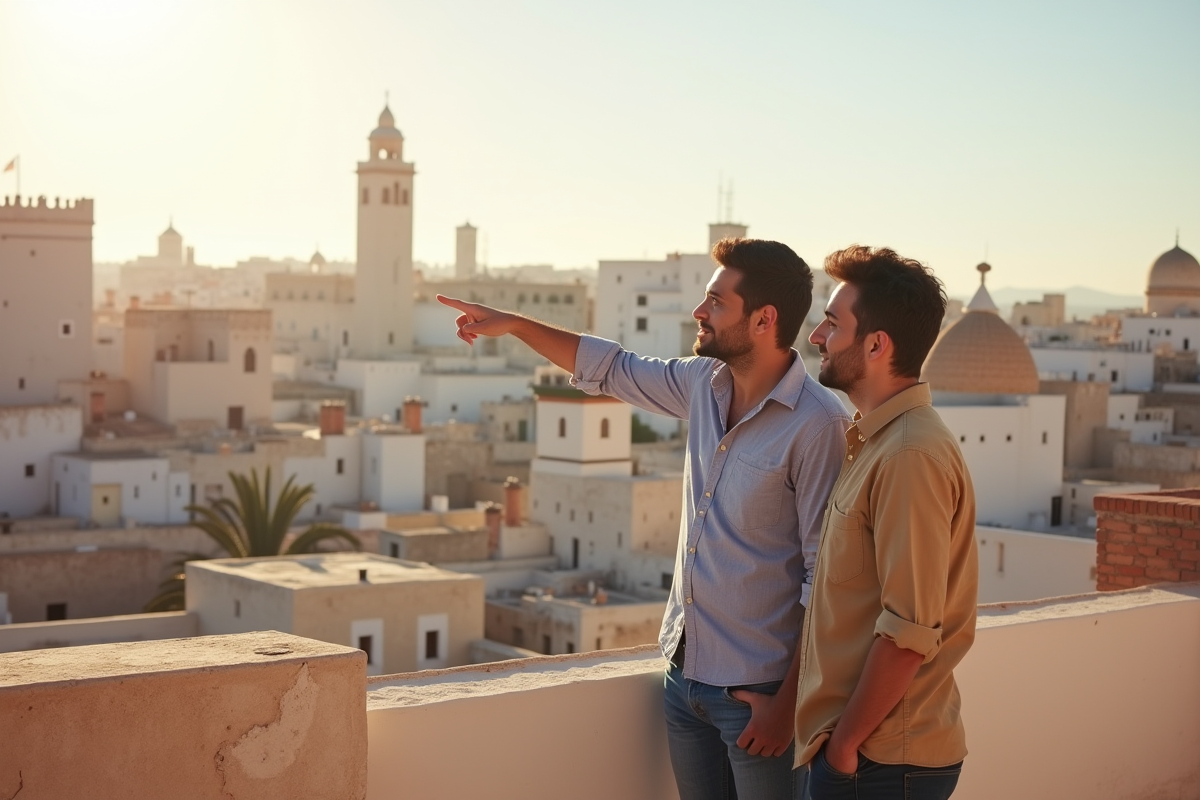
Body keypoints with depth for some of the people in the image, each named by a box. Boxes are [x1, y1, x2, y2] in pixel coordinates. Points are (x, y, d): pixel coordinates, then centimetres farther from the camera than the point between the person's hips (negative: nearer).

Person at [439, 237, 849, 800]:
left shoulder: (817, 425, -19)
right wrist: (512, 324, 20)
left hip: (757, 690, -7)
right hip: (686, 670, 7)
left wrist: (789, 702, -17)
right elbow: (612, 370, 22)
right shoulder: (704, 384, 3)